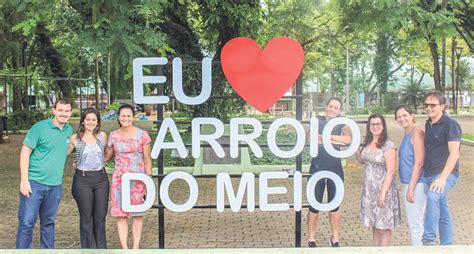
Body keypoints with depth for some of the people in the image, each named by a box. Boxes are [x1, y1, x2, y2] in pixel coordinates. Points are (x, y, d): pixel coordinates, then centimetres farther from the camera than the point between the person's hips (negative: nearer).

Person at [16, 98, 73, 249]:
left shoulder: (69, 130, 8)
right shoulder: (40, 127, -8)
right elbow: (25, 153, -9)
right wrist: (24, 180, -14)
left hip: (55, 185, 5)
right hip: (34, 182, -5)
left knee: (48, 223, 14)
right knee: (27, 222, -4)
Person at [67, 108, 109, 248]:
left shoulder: (103, 136, 4)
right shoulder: (75, 138, -2)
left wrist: (100, 162, 9)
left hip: (101, 178, 2)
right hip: (82, 180, -2)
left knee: (101, 216, 6)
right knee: (86, 217, 4)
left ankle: (101, 247, 19)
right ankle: (90, 247, 14)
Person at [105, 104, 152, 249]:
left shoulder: (142, 135, -2)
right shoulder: (113, 136, 6)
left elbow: (147, 160, 0)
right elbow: (106, 156, 15)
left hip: (138, 178, -2)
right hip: (119, 179, 2)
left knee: (137, 214, 3)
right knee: (120, 214, 1)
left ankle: (136, 246, 12)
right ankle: (124, 247, 8)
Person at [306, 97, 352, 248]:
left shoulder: (341, 123, 2)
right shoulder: (317, 120, 1)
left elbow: (349, 138, -19)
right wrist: (335, 140, -15)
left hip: (335, 169, 2)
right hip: (317, 168, -1)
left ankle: (335, 238, 21)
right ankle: (311, 239, 13)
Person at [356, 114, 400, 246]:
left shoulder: (388, 145, -14)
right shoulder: (367, 143, 6)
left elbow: (390, 171, -17)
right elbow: (362, 161, 22)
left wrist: (383, 193, -21)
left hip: (382, 188, -6)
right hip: (369, 189, 7)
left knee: (383, 226, 0)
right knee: (374, 224, 12)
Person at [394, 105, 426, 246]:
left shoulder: (416, 133, -15)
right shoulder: (407, 134, 12)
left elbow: (419, 163, -19)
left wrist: (411, 188, -20)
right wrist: (407, 187, 15)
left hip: (415, 184, -9)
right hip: (408, 183, 9)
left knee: (415, 223, -2)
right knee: (413, 222, 16)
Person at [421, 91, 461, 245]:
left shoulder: (450, 125, -12)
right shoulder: (428, 124, 10)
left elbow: (454, 154, -18)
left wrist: (443, 178, -26)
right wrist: (423, 173, 14)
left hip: (445, 173, -8)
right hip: (429, 174, 8)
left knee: (433, 196, -33)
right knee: (442, 211, 14)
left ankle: (428, 240, -30)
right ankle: (447, 245, 24)